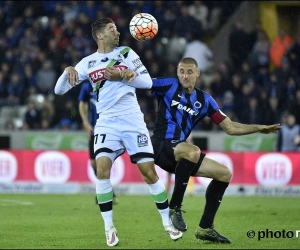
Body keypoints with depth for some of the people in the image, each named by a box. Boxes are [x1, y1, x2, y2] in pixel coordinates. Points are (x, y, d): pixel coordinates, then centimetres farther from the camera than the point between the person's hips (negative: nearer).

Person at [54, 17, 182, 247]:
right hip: (107, 122, 0)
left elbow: (148, 82, -2)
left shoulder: (126, 53, 4)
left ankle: (168, 223, 9)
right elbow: (60, 90, 5)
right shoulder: (88, 63, 6)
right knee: (102, 169, -19)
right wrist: (68, 71, -15)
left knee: (149, 171, -5)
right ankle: (109, 228, -9)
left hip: (132, 120, 0)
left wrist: (123, 76, -16)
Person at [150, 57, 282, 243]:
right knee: (192, 151, -37)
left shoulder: (204, 100, 11)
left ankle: (205, 228, 6)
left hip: (181, 155, 7)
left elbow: (230, 128, 12)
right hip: (161, 146, -7)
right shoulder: (170, 86, -1)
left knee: (224, 174, 4)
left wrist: (259, 128, 5)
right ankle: (175, 207, -25)